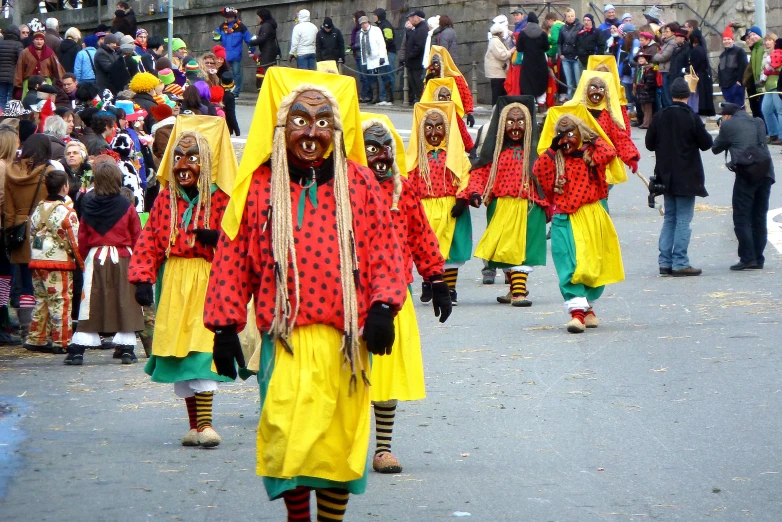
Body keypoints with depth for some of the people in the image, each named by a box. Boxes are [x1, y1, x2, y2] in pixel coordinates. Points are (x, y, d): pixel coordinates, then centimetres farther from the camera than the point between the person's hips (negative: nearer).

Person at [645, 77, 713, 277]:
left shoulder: (659, 117, -1)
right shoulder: (692, 118, -13)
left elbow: (650, 144, 5)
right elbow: (706, 144, -8)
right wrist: (703, 133, 12)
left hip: (666, 177, 5)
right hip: (687, 177, -5)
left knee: (669, 218, 14)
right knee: (683, 220, -2)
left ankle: (665, 262, 11)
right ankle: (680, 263, -5)